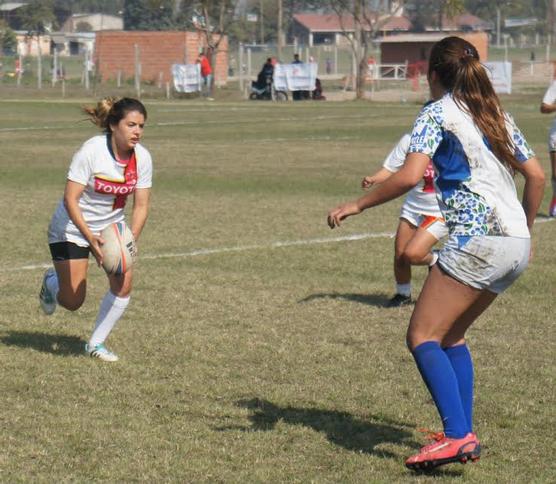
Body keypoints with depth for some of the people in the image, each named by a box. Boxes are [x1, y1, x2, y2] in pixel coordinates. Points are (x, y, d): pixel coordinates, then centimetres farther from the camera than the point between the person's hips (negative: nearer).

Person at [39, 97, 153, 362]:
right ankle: (51, 282, 35)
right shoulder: (91, 151, -26)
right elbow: (70, 199, -25)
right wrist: (90, 237, -34)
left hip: (112, 228, 5)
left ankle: (96, 343, 8)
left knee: (123, 283, -13)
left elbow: (140, 206, -6)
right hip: (71, 229, -5)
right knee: (73, 301, -3)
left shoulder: (142, 157, -11)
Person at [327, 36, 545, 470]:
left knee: (423, 337, -6)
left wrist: (358, 205, -5)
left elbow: (410, 175, -14)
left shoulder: (438, 113, -1)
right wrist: (525, 231, 32)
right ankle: (464, 435, 14)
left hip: (477, 239, -8)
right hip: (515, 246, 8)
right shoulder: (497, 115, 20)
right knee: (451, 336, 19)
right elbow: (536, 175, 20)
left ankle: (457, 437, -20)